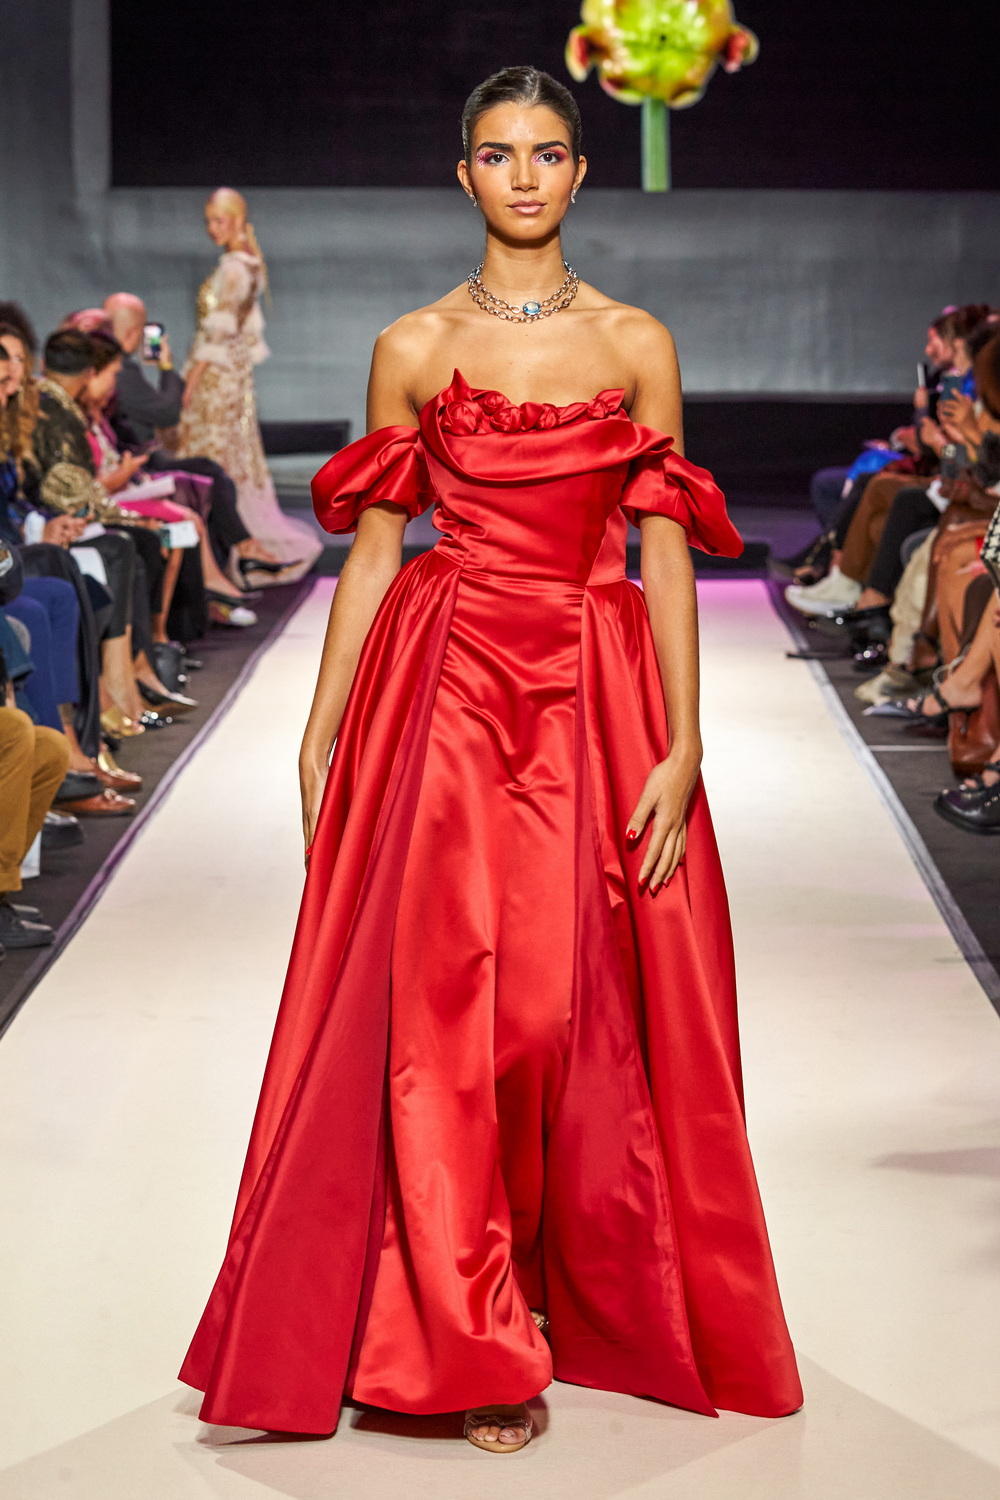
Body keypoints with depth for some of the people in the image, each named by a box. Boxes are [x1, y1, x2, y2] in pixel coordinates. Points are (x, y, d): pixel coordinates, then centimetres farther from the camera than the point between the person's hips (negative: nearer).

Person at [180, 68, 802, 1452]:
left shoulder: (638, 345, 5)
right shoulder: (415, 348, 5)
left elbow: (667, 557, 2)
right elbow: (372, 549, 6)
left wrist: (682, 744, -6)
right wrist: (321, 732, 2)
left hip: (598, 701, 1)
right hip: (444, 694, 0)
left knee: (594, 1012, 3)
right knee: (439, 1008, -4)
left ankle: (602, 1306, 23)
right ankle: (474, 1349, 9)